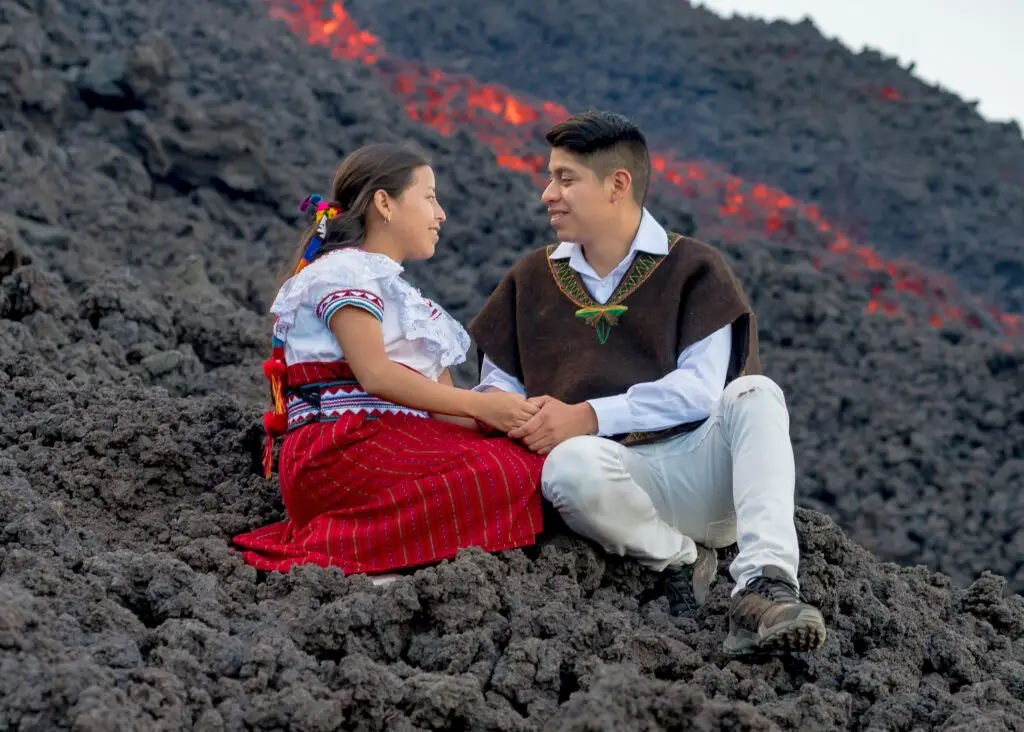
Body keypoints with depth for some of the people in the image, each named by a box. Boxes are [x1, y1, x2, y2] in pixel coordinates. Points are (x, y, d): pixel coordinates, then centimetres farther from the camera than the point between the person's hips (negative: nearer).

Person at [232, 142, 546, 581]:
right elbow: (375, 375, -13)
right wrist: (480, 406, -12)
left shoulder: (400, 294, 31)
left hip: (396, 442, 9)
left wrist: (505, 419, -4)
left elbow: (439, 400, 17)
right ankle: (341, 547, -24)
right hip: (340, 448, -9)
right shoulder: (345, 270, 3)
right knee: (509, 474, -27)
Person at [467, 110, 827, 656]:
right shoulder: (530, 280, 19)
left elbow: (701, 389, -6)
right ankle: (680, 561, -12)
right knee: (570, 464, -36)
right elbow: (497, 379, 20)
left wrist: (588, 416, -15)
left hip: (701, 468, -1)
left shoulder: (693, 269, 7)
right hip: (617, 477, 1)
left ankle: (764, 582, -44)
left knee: (755, 395, -32)